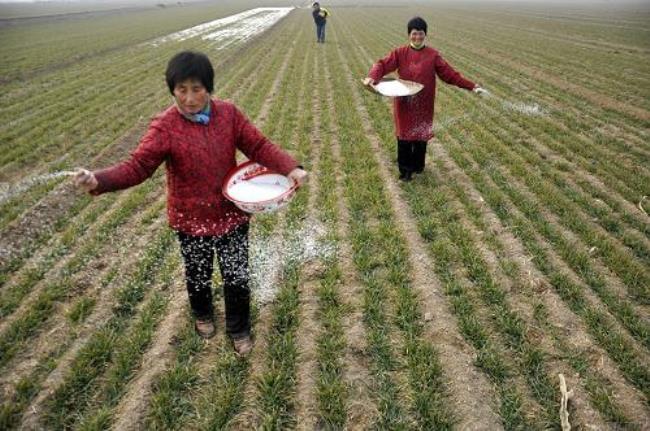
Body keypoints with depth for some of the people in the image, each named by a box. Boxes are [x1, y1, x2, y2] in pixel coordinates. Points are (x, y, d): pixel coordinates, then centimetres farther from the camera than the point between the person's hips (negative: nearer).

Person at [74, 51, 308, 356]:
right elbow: (137, 166, -21)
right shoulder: (164, 127, -16)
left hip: (232, 214, 1)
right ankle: (202, 315, 54)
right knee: (198, 276, 21)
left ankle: (239, 330, 36)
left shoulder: (228, 113, -8)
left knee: (237, 277, 9)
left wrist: (290, 169, -20)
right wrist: (98, 181, -38)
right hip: (192, 219, -1)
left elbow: (258, 146, -6)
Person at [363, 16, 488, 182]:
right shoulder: (400, 53, -3)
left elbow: (450, 74, -2)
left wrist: (472, 86, -8)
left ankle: (418, 165, 32)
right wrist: (372, 77, -36)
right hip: (404, 103, -1)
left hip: (424, 103, 1)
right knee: (404, 135, 3)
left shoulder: (433, 55, -2)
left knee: (421, 135, 12)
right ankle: (405, 169, 17)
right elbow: (383, 64, -14)